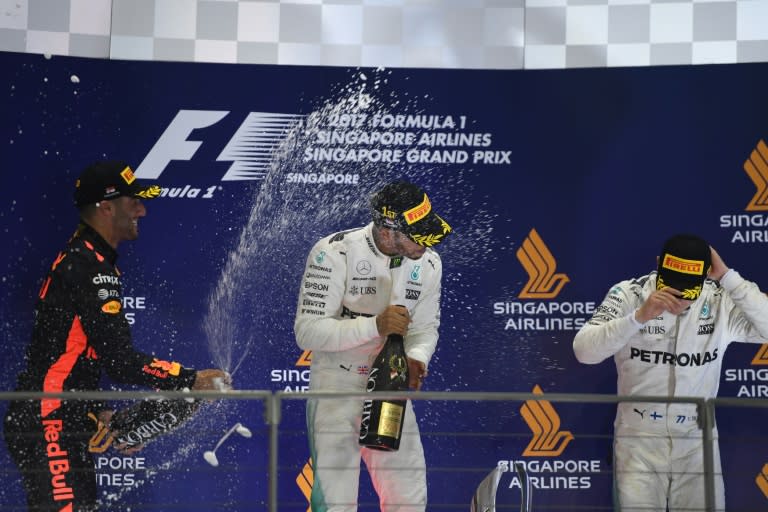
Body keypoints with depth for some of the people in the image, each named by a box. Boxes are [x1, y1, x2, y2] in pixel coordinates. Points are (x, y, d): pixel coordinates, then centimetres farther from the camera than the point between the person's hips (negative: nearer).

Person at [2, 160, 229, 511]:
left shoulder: (79, 258, 17)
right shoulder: (91, 267, -16)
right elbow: (121, 361, -21)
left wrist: (99, 415, 17)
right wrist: (191, 381, -14)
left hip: (66, 423, 11)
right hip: (47, 426, -11)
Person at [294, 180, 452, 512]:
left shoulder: (428, 263, -1)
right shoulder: (334, 253, -18)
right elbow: (307, 331, -21)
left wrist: (415, 359, -12)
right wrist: (375, 325, -31)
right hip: (336, 385, -5)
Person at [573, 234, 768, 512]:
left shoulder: (721, 300, -6)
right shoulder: (628, 294, -10)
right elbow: (583, 350, -19)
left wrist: (727, 277, -20)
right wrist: (639, 316, -31)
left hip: (697, 442, 2)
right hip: (639, 439, -1)